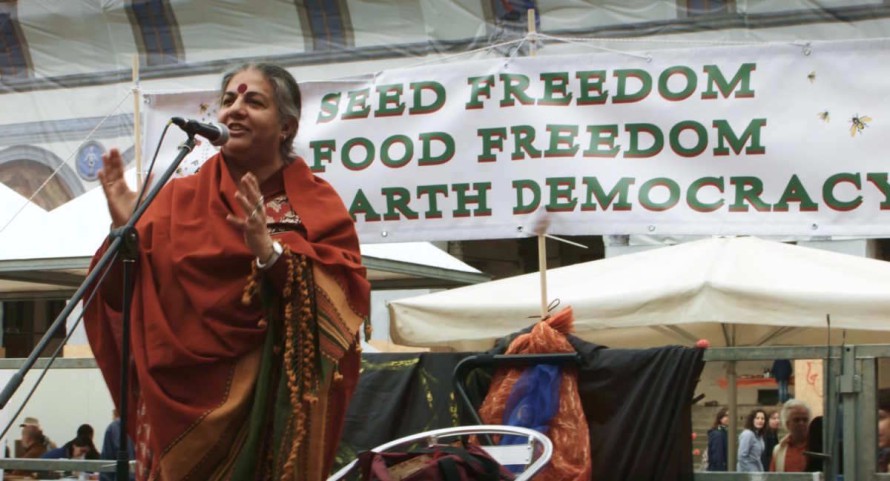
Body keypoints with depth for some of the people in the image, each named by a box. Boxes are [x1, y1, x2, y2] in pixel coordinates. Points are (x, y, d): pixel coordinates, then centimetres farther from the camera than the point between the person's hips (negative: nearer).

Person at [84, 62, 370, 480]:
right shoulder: (180, 197, 10)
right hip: (182, 397, 2)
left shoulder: (316, 204, 4)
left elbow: (346, 295, -10)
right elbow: (127, 295, 4)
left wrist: (272, 253, -22)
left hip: (273, 399, -2)